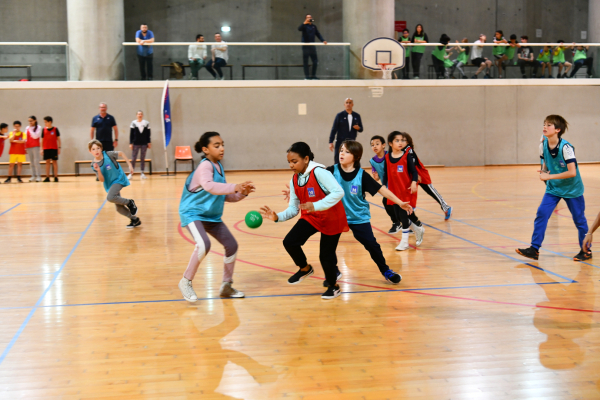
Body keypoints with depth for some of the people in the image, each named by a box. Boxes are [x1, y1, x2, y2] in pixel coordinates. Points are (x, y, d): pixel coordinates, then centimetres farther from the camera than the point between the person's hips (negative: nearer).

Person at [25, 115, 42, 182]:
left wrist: (30, 129, -8)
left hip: (35, 146, -5)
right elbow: (25, 137, 14)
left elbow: (35, 136, -11)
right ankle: (33, 176, 6)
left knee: (36, 161, -8)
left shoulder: (38, 127, 0)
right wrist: (25, 147, 9)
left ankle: (38, 176, -7)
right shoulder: (27, 128, 13)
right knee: (31, 162, 5)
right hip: (28, 146, 5)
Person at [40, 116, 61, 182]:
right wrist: (41, 149, 5)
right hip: (46, 148, 3)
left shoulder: (55, 129, -2)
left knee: (54, 161, 1)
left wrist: (59, 147, -3)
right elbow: (42, 140, 9)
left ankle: (56, 177, 4)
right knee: (47, 162, 4)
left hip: (54, 148, -3)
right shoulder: (44, 130, 6)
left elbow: (58, 139, 1)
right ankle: (47, 177, 6)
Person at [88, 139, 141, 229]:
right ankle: (135, 220, 26)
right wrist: (98, 171, -30)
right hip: (109, 184, 5)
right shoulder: (94, 165, -9)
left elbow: (121, 153, 0)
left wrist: (129, 165, -1)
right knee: (119, 208, 5)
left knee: (110, 197, -30)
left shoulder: (108, 155, -17)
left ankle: (130, 202, -7)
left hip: (119, 179, -5)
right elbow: (102, 180, -12)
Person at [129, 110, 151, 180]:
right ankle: (131, 173, 0)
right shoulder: (133, 123, 1)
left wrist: (149, 143, 4)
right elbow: (131, 134, 1)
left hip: (144, 144, 2)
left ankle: (142, 173, 9)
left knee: (143, 159, 6)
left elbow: (148, 134, 8)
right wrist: (130, 143, -4)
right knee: (133, 159, -3)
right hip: (135, 143, -2)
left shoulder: (146, 123, 6)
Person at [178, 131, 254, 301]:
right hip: (193, 213, -9)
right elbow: (209, 186, -41)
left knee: (232, 245, 4)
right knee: (203, 245, -29)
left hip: (212, 216, 9)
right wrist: (235, 187, -51)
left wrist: (242, 193, -5)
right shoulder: (205, 166, -19)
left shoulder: (219, 167, 7)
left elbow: (225, 196, 13)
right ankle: (186, 282, -9)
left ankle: (227, 286, 21)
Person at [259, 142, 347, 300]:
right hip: (310, 217, 6)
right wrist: (278, 217, -17)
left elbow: (338, 192, -32)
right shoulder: (294, 180, 0)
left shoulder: (319, 172, -23)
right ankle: (305, 268, 17)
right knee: (290, 242, -13)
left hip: (332, 219, -6)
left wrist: (316, 206, -41)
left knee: (326, 255, -2)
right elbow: (293, 208, 2)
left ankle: (333, 286, 29)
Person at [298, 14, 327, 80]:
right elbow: (299, 29, -20)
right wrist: (304, 23, -35)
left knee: (315, 62, 2)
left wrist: (323, 40, -4)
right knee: (305, 62, -1)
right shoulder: (304, 26, 0)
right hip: (305, 45, -4)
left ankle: (313, 75, 11)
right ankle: (306, 76, 3)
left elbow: (318, 34, 12)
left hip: (312, 45, 4)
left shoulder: (314, 26, 14)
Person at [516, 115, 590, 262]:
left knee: (579, 219, 6)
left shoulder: (565, 147, -24)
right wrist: (544, 171, -10)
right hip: (553, 188, 5)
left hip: (572, 189, -5)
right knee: (541, 213, -8)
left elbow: (572, 172, -26)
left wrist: (549, 176, -25)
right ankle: (534, 249, -5)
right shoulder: (543, 145, -6)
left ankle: (586, 250, 22)